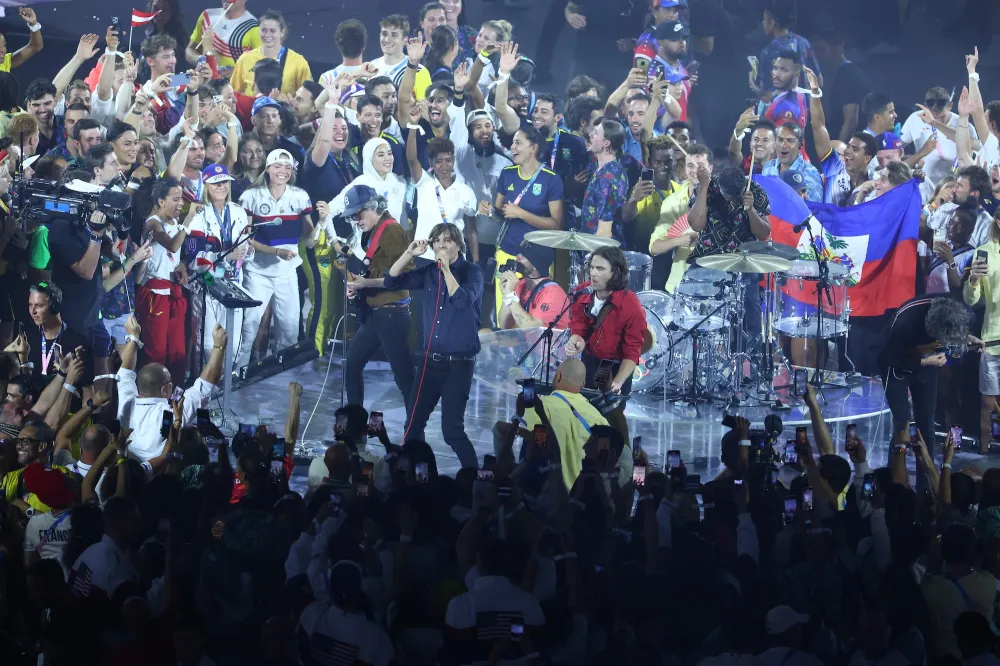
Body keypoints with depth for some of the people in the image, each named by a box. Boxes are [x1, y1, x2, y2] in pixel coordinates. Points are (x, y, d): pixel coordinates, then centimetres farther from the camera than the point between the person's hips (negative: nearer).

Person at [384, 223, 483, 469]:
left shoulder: (471, 271, -6)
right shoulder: (429, 272, 7)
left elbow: (462, 302, -23)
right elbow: (391, 282, 2)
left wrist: (446, 268, -23)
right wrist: (409, 254, -10)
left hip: (459, 363, -5)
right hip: (430, 360, 6)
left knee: (452, 429, -11)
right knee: (414, 423, 9)